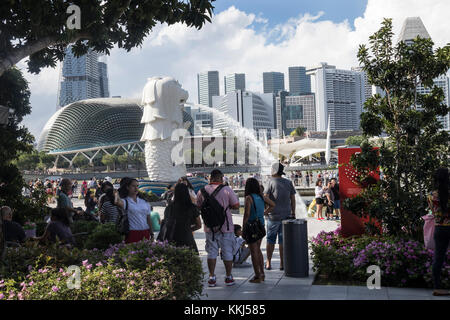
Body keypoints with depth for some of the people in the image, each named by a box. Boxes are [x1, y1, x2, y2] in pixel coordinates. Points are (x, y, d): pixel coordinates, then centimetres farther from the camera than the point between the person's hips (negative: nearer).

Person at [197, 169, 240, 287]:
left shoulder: (202, 190, 0)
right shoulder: (226, 189, -8)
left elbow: (199, 206, 10)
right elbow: (236, 205, -6)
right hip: (225, 226, -2)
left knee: (211, 252, 10)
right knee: (227, 252, 9)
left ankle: (212, 278, 11)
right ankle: (229, 277, 16)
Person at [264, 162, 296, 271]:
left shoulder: (271, 182, -7)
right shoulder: (289, 183, 4)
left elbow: (266, 198, -10)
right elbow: (293, 199, 6)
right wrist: (293, 213, 13)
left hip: (273, 215, -3)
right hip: (286, 215, 3)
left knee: (270, 240, 8)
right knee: (283, 240, 7)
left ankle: (268, 263, 13)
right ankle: (282, 264, 9)